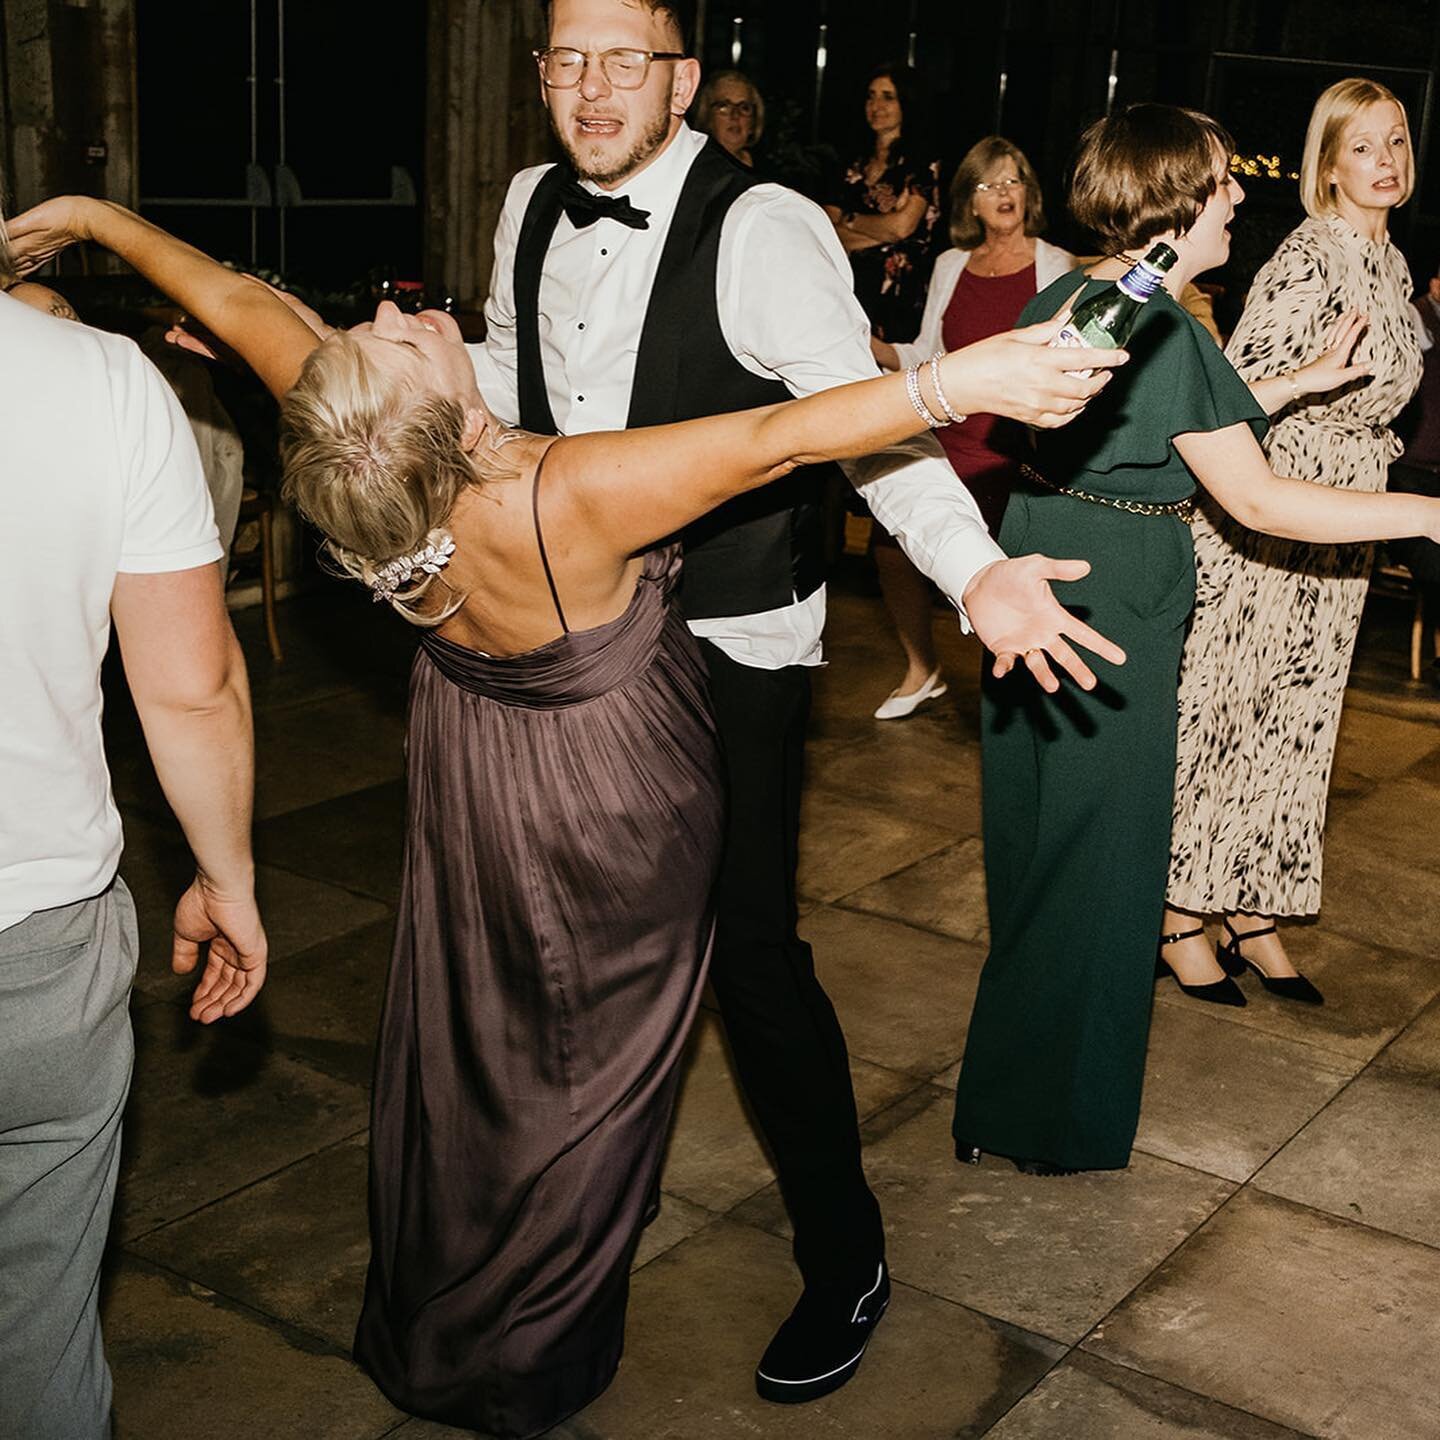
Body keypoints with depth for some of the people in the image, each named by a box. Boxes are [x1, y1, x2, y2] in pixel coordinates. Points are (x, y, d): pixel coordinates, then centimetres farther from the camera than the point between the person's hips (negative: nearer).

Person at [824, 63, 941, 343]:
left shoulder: (923, 163, 0)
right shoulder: (858, 167, 17)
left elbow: (902, 225, -11)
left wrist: (849, 220, 3)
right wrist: (877, 237, -7)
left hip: (897, 294, -5)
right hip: (850, 287, 5)